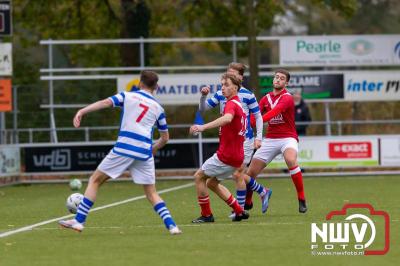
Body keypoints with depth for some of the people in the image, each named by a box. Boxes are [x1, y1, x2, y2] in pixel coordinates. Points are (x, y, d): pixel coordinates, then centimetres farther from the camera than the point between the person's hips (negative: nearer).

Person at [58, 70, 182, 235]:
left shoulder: (128, 96, 11)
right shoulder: (158, 107, 18)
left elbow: (105, 103, -7)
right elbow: (165, 138, 24)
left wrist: (82, 112, -15)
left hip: (124, 148, -3)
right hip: (145, 152, 3)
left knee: (95, 180, 9)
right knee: (151, 193, 12)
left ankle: (79, 221, 2)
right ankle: (171, 226, -5)